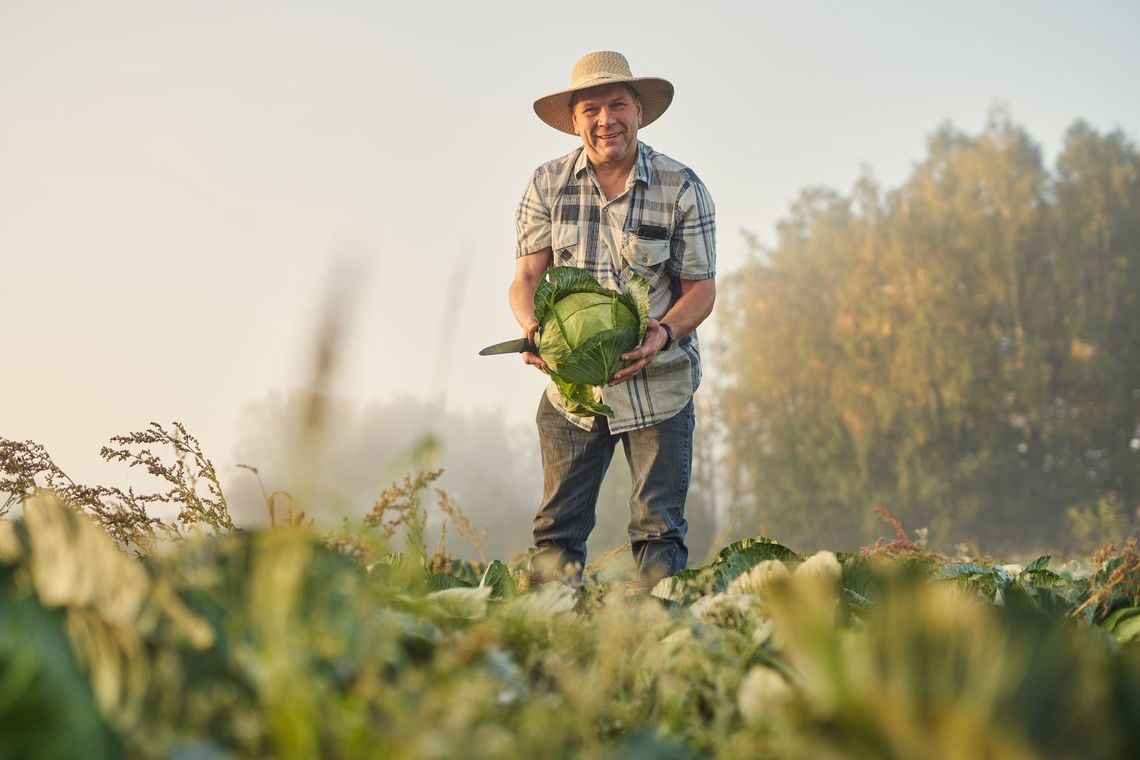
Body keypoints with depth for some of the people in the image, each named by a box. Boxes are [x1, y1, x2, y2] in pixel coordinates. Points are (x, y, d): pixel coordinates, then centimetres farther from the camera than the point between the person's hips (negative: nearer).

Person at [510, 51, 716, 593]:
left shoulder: (682, 189, -3)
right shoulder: (547, 185, 2)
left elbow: (700, 288, -3)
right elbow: (526, 277, -1)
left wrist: (664, 333, -24)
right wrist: (532, 328, -23)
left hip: (658, 383, -1)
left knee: (658, 528, 1)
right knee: (558, 527, 4)